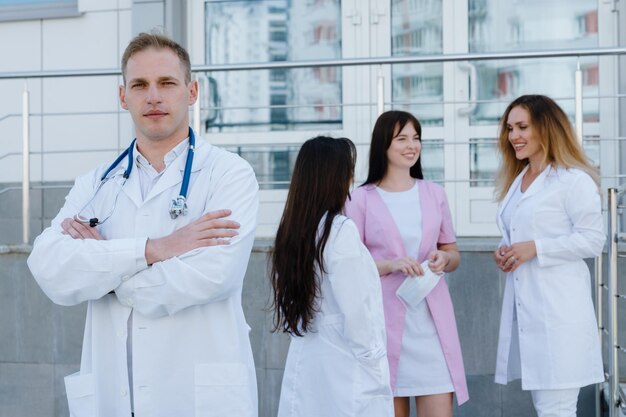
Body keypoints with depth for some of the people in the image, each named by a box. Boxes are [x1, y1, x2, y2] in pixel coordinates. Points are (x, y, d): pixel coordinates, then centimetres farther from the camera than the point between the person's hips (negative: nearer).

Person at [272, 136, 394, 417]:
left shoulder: (291, 228, 4)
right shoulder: (340, 231, -15)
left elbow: (289, 306, 9)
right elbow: (357, 314, -16)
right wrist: (375, 370, -7)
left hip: (305, 366, 7)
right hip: (343, 370, -7)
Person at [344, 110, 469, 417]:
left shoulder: (434, 194, 10)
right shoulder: (362, 199, -1)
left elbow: (453, 255, 17)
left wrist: (444, 259, -6)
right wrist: (390, 265, -17)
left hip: (431, 318, 3)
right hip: (385, 317, -2)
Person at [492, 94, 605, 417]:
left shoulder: (574, 181, -8)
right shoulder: (516, 181, 19)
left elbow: (592, 241, -12)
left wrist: (535, 248, -18)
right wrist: (504, 252, 4)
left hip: (558, 309, -8)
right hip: (523, 307, 8)